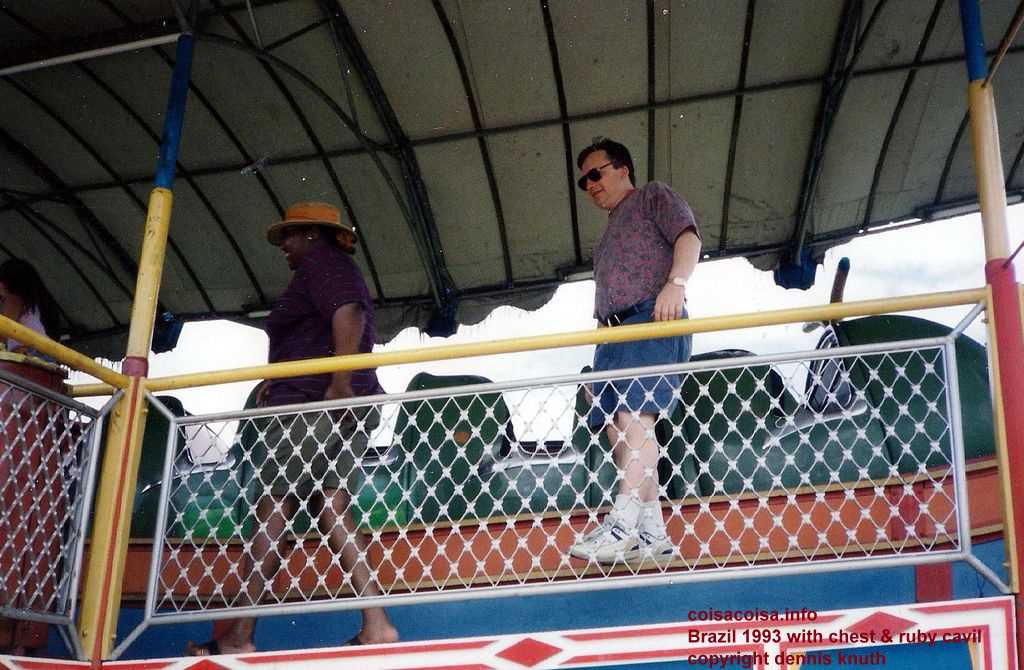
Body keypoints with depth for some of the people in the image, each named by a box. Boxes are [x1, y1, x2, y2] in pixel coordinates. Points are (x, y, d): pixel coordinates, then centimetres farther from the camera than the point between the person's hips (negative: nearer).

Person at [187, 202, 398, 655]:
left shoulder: (320, 262, 0)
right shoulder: (340, 271, 29)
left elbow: (348, 313, -19)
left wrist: (340, 384, -27)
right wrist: (279, 383, 25)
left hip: (314, 405, -10)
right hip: (348, 411, 10)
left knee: (272, 509, -8)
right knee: (332, 510, 2)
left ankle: (240, 634, -7)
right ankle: (375, 624, -8)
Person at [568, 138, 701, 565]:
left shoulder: (653, 196, 14)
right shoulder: (609, 236, 35)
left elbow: (688, 236, -4)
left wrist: (675, 282, -23)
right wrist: (598, 365, 22)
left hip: (652, 319, -8)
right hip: (613, 333, 9)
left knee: (633, 418, -23)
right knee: (617, 430, -3)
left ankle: (621, 527, -32)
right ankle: (651, 534, -5)